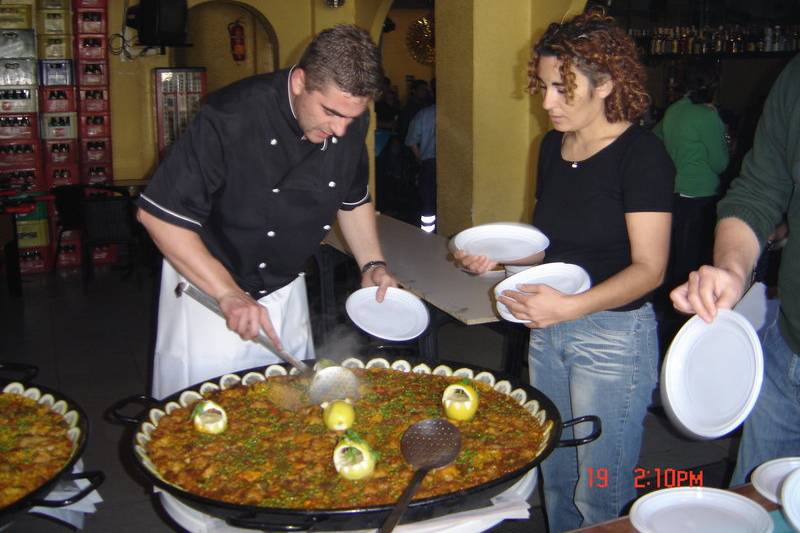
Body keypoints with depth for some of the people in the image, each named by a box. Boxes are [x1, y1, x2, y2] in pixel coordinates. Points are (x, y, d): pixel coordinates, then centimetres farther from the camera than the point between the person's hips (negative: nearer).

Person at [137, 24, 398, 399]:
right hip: (207, 287, -5)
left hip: (286, 290, 5)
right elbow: (158, 214, -25)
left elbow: (353, 199, 11)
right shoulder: (230, 119, -27)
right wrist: (229, 294, -28)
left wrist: (372, 264, -2)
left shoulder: (350, 124, -9)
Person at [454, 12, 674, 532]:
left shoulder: (641, 153, -14)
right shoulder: (553, 147, 8)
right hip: (549, 330, 7)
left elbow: (649, 268, -17)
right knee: (555, 479, 18)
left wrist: (570, 306, -31)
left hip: (614, 334, -7)